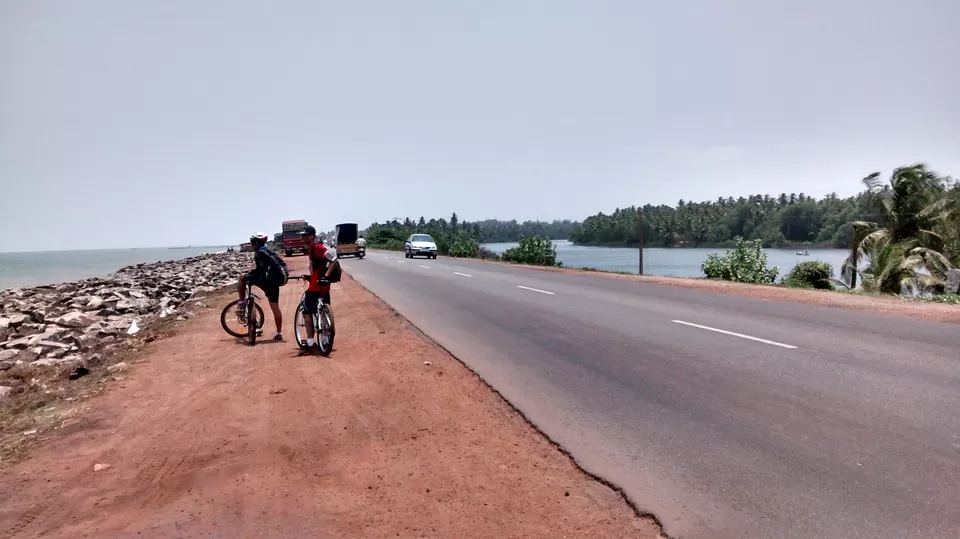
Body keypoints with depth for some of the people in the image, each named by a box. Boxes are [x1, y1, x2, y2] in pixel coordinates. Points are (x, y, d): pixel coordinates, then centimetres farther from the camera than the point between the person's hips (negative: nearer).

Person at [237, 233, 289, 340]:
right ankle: (279, 333, 11)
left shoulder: (259, 253, -4)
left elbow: (260, 269, -13)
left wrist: (247, 276, -4)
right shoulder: (269, 250, 24)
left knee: (242, 277, 9)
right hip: (278, 279, 8)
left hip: (268, 279, -8)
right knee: (275, 307, 11)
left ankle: (241, 303, 10)